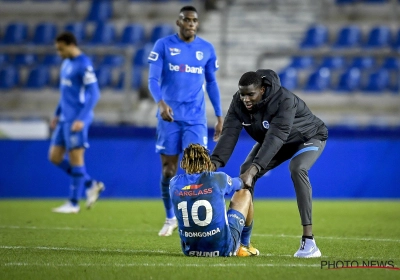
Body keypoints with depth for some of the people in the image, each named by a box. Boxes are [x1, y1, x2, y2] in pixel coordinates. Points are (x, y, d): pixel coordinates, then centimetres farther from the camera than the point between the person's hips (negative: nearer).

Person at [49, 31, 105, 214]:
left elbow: (93, 94, -17)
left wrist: (81, 119, -22)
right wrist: (57, 114, 23)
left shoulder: (84, 65, -14)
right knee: (55, 157, 9)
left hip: (76, 120, -10)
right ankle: (91, 185, 18)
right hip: (64, 118, 10)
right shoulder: (66, 63, 14)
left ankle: (73, 203, 5)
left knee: (75, 158, -3)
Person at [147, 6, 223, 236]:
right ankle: (171, 219, 20)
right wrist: (161, 103, -25)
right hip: (169, 116, 0)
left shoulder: (207, 49, 5)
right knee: (168, 169, 4)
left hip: (196, 118, 0)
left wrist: (220, 117, 10)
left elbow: (212, 83, 13)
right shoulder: (163, 46, -2)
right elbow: (153, 79, -7)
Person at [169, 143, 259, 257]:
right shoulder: (218, 179, -10)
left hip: (189, 250, 3)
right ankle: (244, 245, 34)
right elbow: (239, 183, 14)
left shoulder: (175, 183, -4)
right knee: (245, 194, 20)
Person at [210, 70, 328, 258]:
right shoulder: (239, 102, -22)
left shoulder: (284, 101, -40)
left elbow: (275, 138, -49)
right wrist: (214, 162, -46)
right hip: (272, 140, 6)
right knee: (245, 171, -11)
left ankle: (308, 241, -35)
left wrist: (254, 169, -59)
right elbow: (229, 134, -29)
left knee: (297, 168, -35)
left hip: (309, 138, -6)